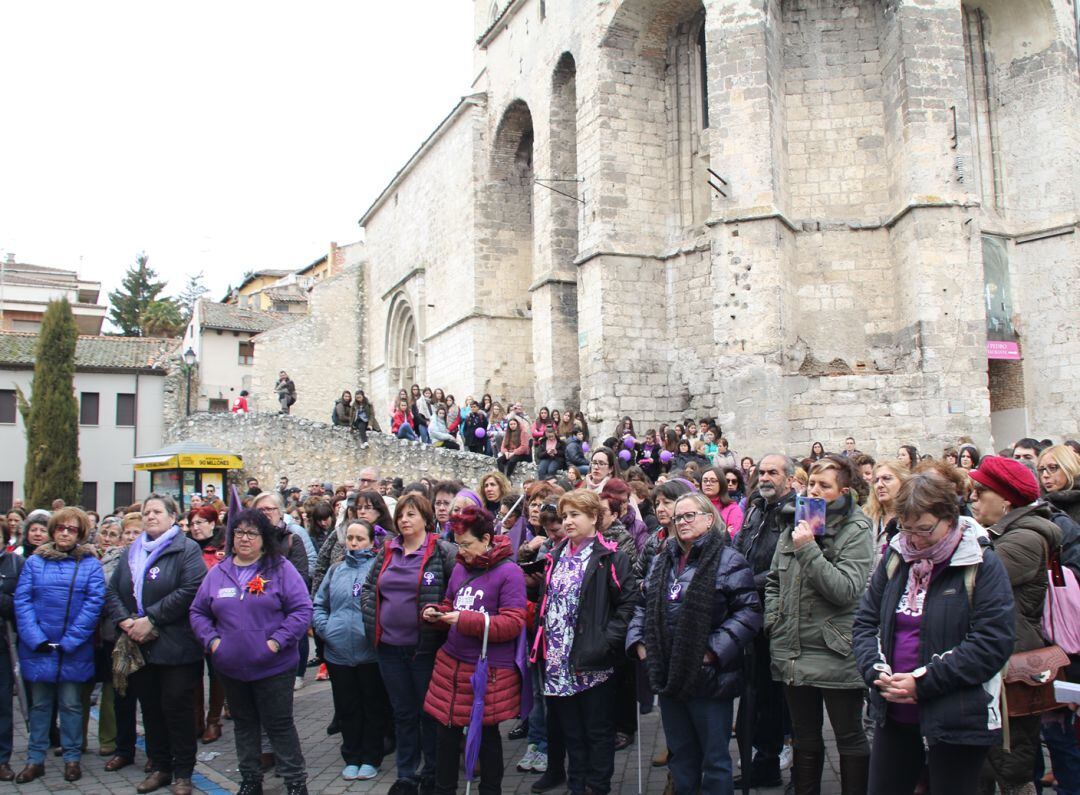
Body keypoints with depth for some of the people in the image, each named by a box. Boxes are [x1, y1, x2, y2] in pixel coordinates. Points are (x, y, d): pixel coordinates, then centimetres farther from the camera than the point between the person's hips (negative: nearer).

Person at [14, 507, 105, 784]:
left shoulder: (90, 564, 0)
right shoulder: (34, 562, 4)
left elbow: (94, 603, -8)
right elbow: (21, 601, -2)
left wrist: (70, 641, -14)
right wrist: (36, 639, -13)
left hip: (74, 650, -1)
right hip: (38, 647, 1)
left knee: (71, 704, 8)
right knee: (40, 703, 12)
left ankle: (72, 758, 19)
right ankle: (35, 760, 22)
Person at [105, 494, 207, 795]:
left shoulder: (187, 549, -6)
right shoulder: (132, 552, 14)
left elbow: (190, 589, -19)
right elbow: (112, 591, 9)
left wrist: (151, 619, -19)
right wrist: (124, 621, -9)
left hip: (175, 646, -6)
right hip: (138, 645, 6)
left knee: (177, 707, 1)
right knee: (150, 707, 13)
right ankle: (159, 767, 26)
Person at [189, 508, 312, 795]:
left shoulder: (281, 569, -7)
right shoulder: (217, 572, 6)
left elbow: (302, 610, -10)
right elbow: (198, 612, 13)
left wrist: (277, 641, -17)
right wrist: (211, 640, -3)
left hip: (273, 667, -4)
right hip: (231, 668, 4)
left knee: (279, 725, 4)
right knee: (244, 724, 18)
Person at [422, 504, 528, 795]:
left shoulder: (509, 572, -12)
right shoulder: (460, 568, 7)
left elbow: (512, 623, -18)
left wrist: (465, 619, -23)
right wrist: (436, 613, -3)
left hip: (490, 671, -5)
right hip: (451, 663, 6)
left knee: (486, 733, 11)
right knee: (447, 731, 12)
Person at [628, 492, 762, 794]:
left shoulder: (728, 560, -9)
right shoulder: (662, 561, 12)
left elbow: (749, 611, -15)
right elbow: (643, 606, 19)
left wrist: (715, 649, -19)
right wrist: (638, 641, 4)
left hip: (708, 676, -6)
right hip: (668, 675, 6)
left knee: (714, 757, 6)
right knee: (680, 754, 18)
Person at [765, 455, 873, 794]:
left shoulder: (856, 531, -9)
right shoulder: (795, 524, 8)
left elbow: (847, 590, -20)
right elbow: (774, 581, 16)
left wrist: (808, 550, -23)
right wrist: (772, 621, 4)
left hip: (836, 655, -5)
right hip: (793, 652, 5)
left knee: (850, 739, 8)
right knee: (804, 739, 18)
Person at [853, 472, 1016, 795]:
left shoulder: (981, 565, -10)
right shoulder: (895, 559, 5)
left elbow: (993, 643, -16)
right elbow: (865, 623, 7)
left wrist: (923, 681, -19)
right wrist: (876, 671, -11)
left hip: (957, 723, -5)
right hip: (893, 717, 5)